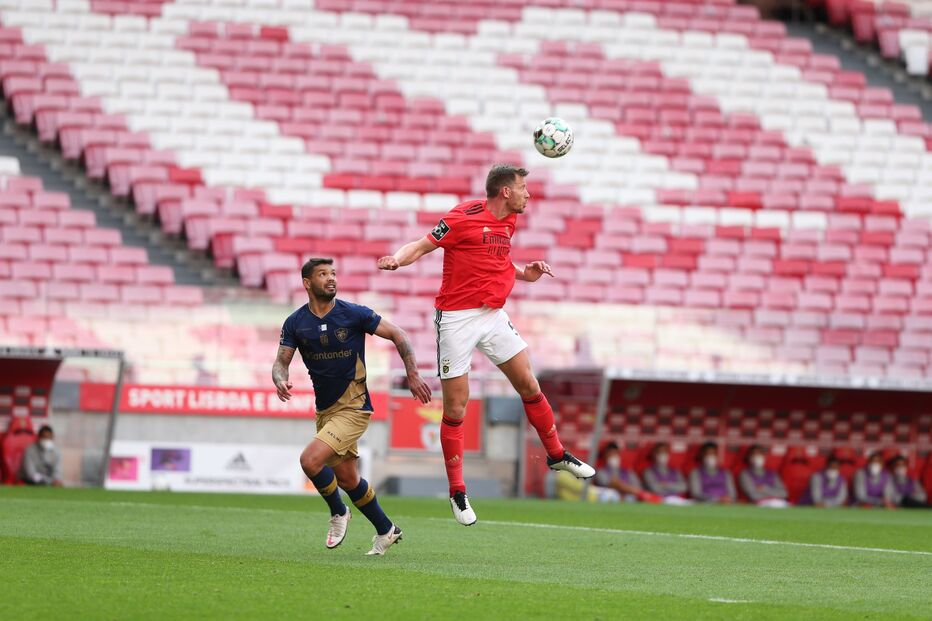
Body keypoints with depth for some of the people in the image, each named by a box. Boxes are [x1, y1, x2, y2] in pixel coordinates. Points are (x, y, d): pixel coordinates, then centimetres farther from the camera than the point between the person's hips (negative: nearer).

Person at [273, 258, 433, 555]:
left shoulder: (354, 314, -12)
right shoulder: (296, 323, -1)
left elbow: (397, 334, -4)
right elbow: (281, 361, -3)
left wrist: (413, 375, -9)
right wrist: (281, 380, -26)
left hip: (353, 407, -5)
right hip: (324, 410, 5)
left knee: (310, 460, -21)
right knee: (347, 478, 12)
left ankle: (338, 513, 4)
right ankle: (386, 530, 31)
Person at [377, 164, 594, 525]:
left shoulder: (508, 222, 10)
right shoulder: (464, 218, -14)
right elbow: (423, 245, -10)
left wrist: (524, 274, 9)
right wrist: (396, 259, -29)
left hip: (493, 316, 7)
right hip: (457, 318, -7)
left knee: (529, 386, 8)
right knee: (456, 409, -2)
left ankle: (556, 455, 29)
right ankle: (457, 493, 6)